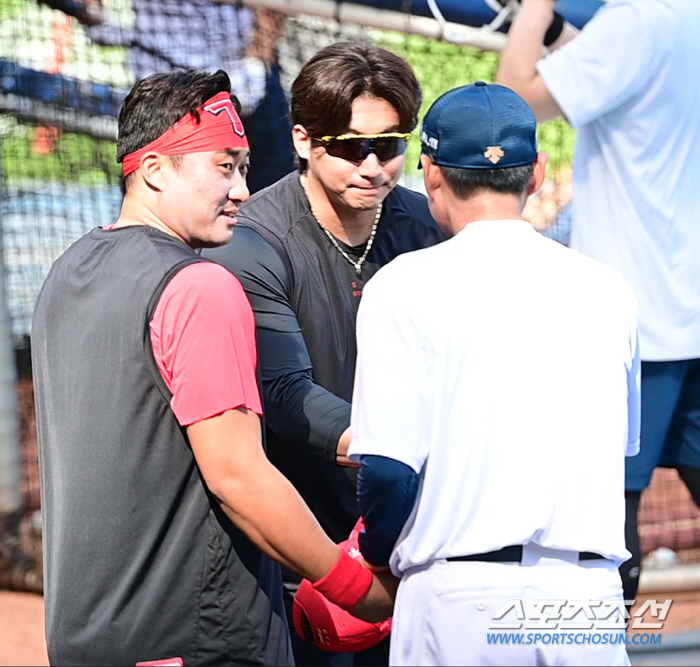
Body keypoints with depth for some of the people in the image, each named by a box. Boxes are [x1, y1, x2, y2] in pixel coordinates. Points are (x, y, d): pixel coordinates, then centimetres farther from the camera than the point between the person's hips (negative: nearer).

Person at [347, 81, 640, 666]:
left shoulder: (405, 286, -5)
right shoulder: (607, 288, 8)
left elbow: (388, 469, -9)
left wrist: (376, 555, 9)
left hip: (460, 596, -3)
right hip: (589, 593, 3)